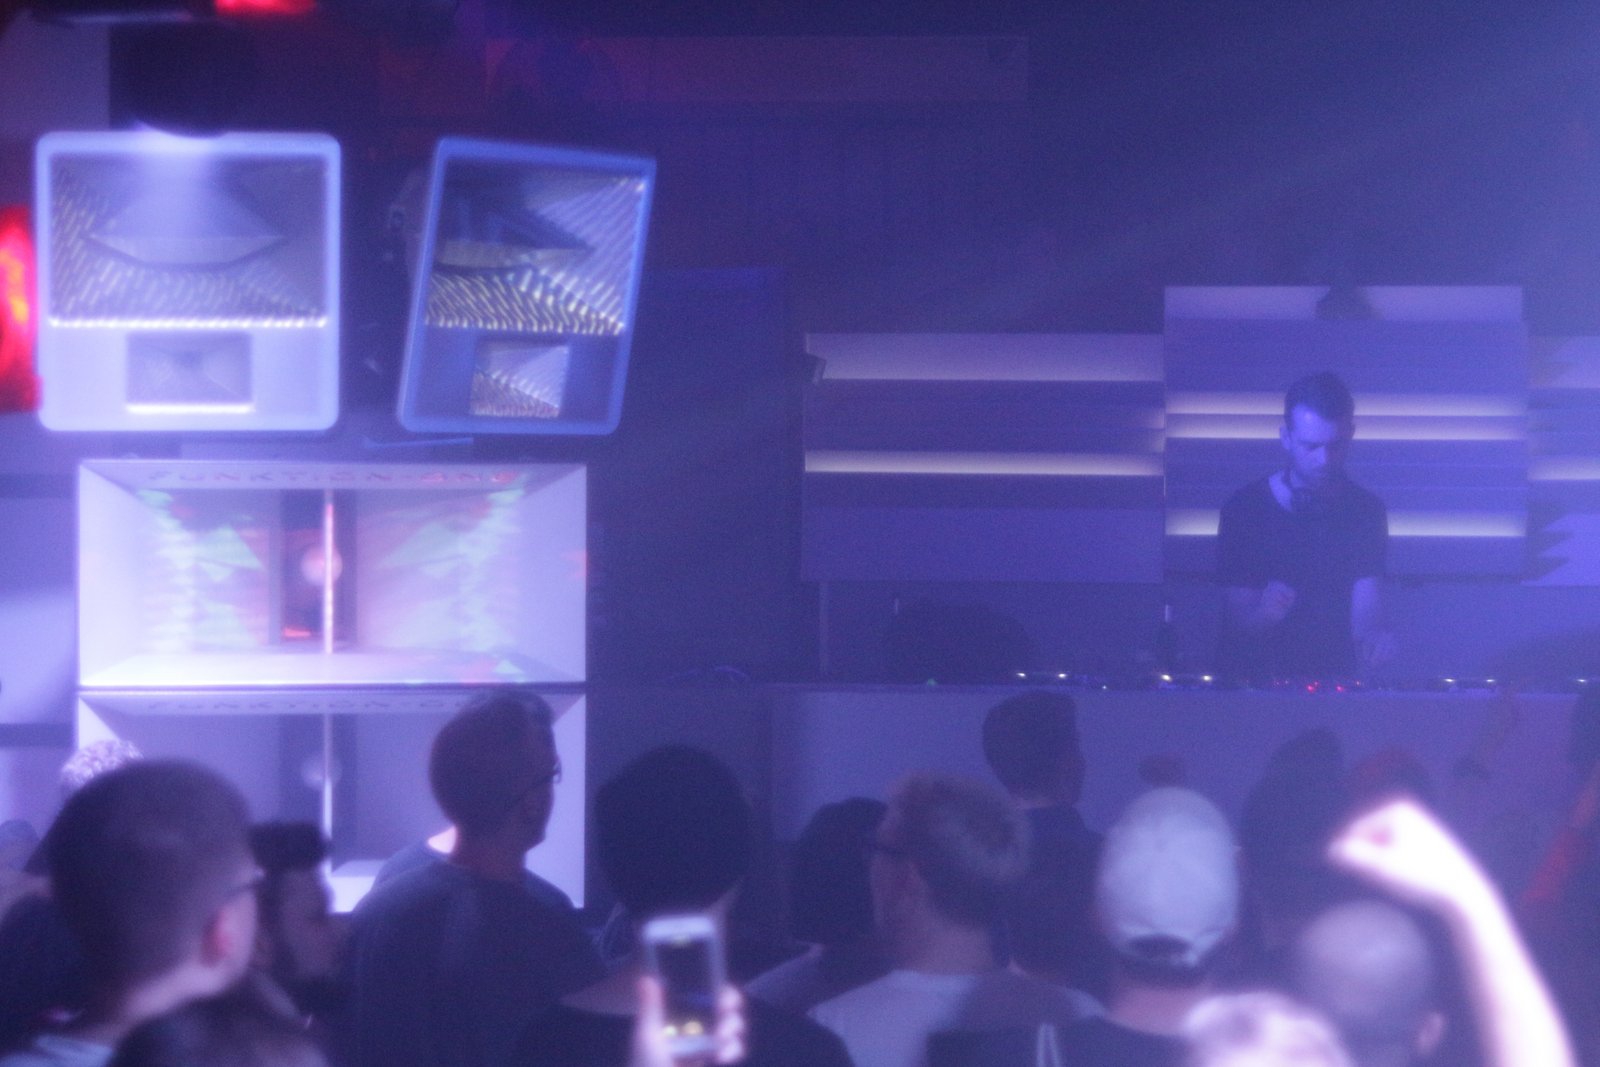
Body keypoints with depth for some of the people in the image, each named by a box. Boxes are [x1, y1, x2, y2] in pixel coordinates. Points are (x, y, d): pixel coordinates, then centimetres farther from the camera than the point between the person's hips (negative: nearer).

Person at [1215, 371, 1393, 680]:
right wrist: (1262, 613, -29)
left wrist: (1371, 637, -31)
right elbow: (1238, 620, -4)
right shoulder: (1244, 509, -3)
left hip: (1334, 679, 2)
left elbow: (1366, 610, -6)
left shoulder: (1365, 511, 4)